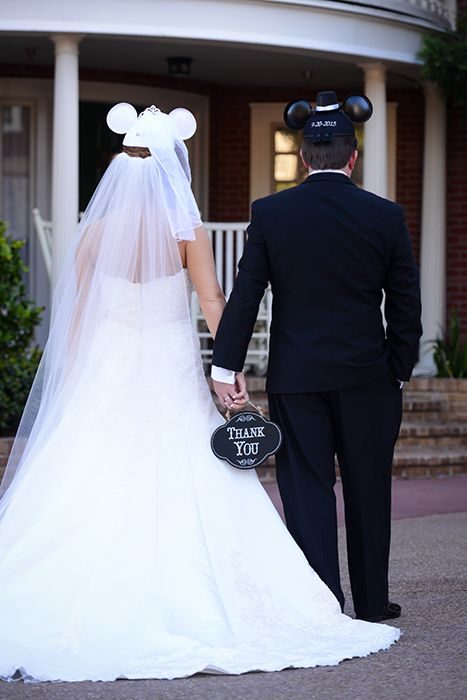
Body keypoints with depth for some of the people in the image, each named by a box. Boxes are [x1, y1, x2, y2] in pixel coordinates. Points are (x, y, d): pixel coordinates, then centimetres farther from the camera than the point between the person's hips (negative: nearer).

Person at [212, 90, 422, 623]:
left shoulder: (270, 214, -6)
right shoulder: (386, 216, -4)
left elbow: (244, 295, -6)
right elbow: (406, 305, 1)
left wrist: (225, 366, -1)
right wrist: (399, 370, 12)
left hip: (296, 377, -1)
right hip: (367, 377, 1)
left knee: (307, 487, 4)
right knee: (368, 488, 13)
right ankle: (372, 600, 24)